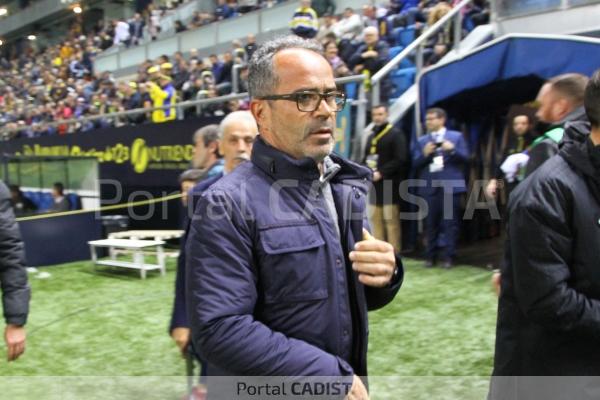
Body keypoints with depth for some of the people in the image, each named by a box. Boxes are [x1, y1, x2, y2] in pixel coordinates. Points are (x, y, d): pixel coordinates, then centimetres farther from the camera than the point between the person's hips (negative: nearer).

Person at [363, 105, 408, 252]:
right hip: (374, 184, 7)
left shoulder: (396, 134, -3)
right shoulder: (371, 137, 19)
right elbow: (366, 158, 23)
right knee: (375, 219, 8)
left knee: (391, 220, -6)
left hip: (389, 184, -7)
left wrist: (381, 173, -17)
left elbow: (400, 160, -13)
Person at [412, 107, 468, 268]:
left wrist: (452, 150, -15)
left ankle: (447, 256, 4)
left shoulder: (456, 136, 9)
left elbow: (465, 158, 1)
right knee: (431, 223, 5)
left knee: (449, 222, -1)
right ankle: (431, 255, 13)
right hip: (429, 187, 2)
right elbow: (415, 164, 6)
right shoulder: (422, 141, 14)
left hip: (450, 186, -2)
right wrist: (425, 154, -12)